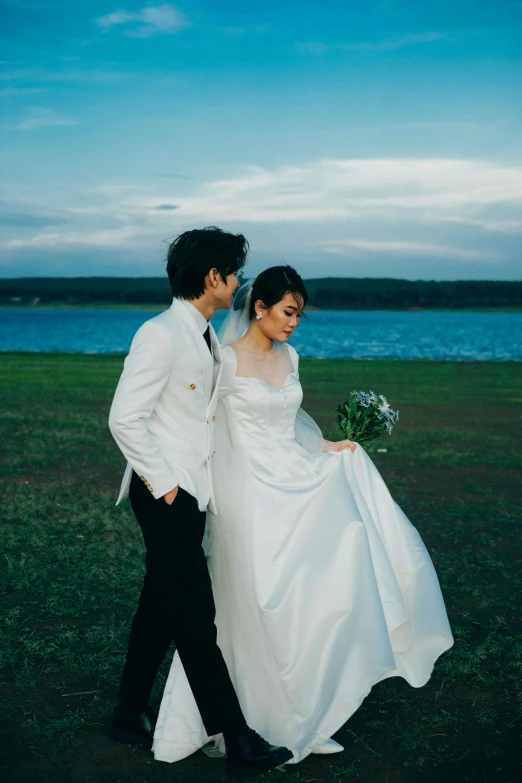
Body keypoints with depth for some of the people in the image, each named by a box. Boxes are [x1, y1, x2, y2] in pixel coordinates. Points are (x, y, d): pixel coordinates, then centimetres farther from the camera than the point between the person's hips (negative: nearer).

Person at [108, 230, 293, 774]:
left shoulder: (208, 336, 12)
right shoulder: (161, 335, -17)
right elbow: (125, 419, -19)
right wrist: (163, 482, -15)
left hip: (191, 492, 9)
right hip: (164, 494, -9)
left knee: (161, 604, 17)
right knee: (196, 615, -3)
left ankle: (131, 715, 31)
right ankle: (237, 740, 6)